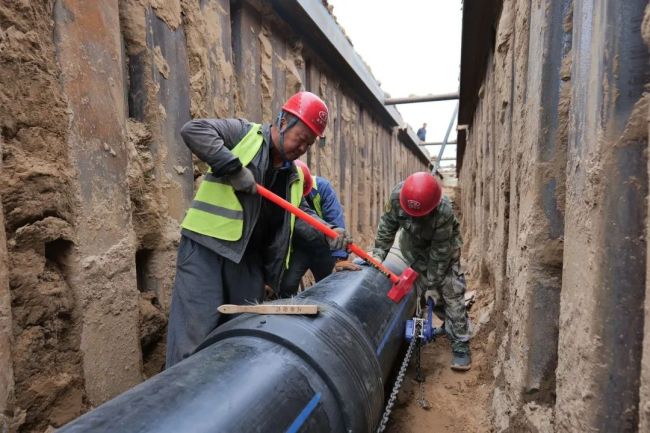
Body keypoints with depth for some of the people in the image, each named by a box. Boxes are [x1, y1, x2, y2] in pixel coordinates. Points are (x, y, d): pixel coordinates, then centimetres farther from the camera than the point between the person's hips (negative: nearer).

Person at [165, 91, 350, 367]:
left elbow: (298, 216, 15)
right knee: (193, 334, -8)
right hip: (205, 245, -6)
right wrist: (233, 167, -24)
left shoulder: (294, 176, 16)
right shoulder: (243, 133, -2)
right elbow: (193, 129, -14)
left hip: (249, 259, 7)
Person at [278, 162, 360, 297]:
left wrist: (340, 257, -31)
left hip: (323, 247, 1)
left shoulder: (322, 186, -21)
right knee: (287, 286, -18)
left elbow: (335, 221, -25)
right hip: (297, 249, 0)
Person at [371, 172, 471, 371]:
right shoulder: (397, 195, -32)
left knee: (451, 291, -7)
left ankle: (460, 344, 4)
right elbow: (387, 225, -16)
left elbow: (439, 252, -30)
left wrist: (433, 285, -21)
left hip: (443, 245, -3)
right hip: (413, 243, 3)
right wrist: (378, 253, -21)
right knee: (419, 287, 0)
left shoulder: (444, 212, -40)